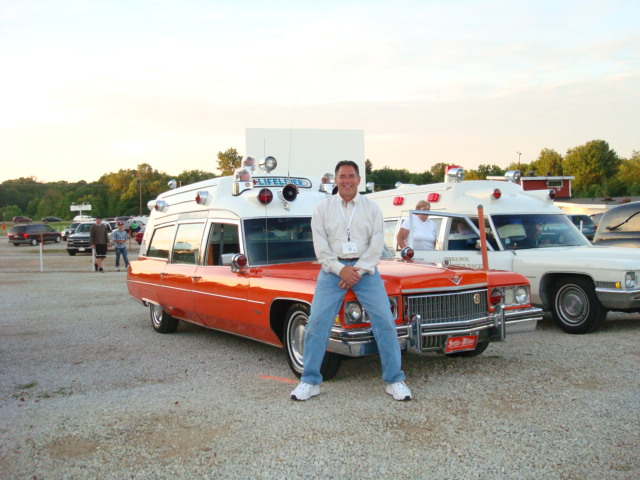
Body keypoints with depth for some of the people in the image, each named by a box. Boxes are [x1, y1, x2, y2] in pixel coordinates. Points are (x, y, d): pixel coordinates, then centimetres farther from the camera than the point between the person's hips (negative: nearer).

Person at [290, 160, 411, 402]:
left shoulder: (372, 208, 7)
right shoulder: (323, 208, 6)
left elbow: (376, 244, 0)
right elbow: (320, 246, 0)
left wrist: (358, 270, -11)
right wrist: (341, 269, -12)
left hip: (365, 269, 0)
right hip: (332, 269, 0)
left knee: (385, 322, -7)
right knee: (317, 323, -8)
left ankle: (395, 381, 4)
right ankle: (310, 382, 2)